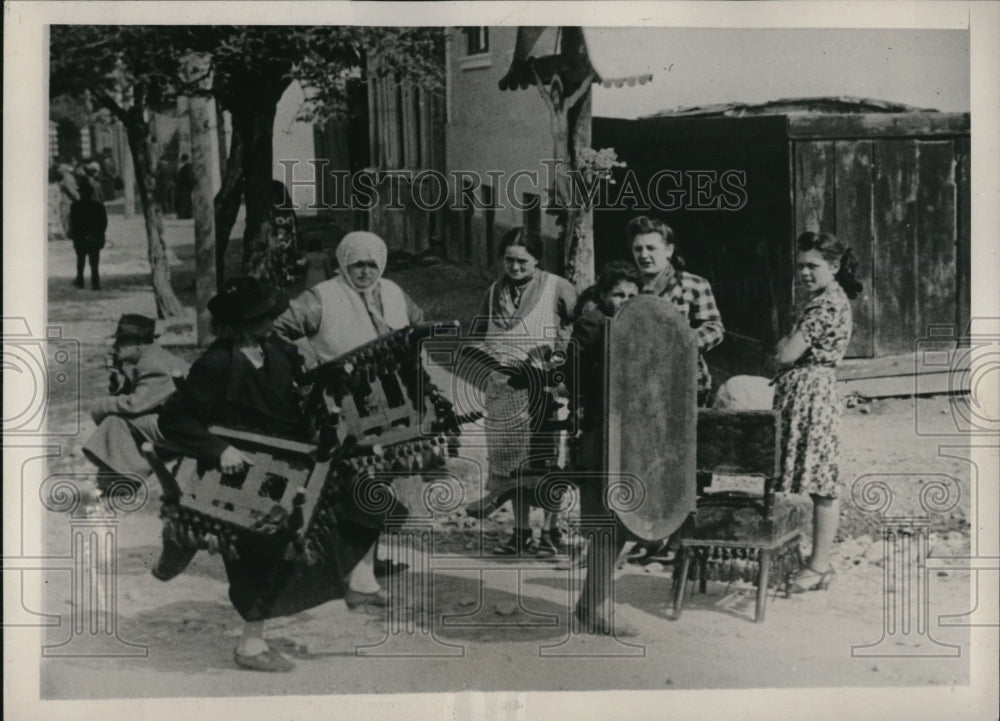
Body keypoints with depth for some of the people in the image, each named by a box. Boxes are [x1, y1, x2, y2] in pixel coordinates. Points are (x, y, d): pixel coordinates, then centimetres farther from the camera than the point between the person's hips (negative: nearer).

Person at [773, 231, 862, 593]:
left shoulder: (828, 303, -14)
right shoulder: (822, 300, 18)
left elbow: (787, 355, -17)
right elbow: (789, 354, 21)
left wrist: (785, 345, 4)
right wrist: (790, 346, 1)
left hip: (812, 396, -10)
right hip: (799, 396, 10)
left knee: (822, 486, -3)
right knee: (819, 485, 11)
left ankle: (820, 566, 2)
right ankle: (819, 561, 15)